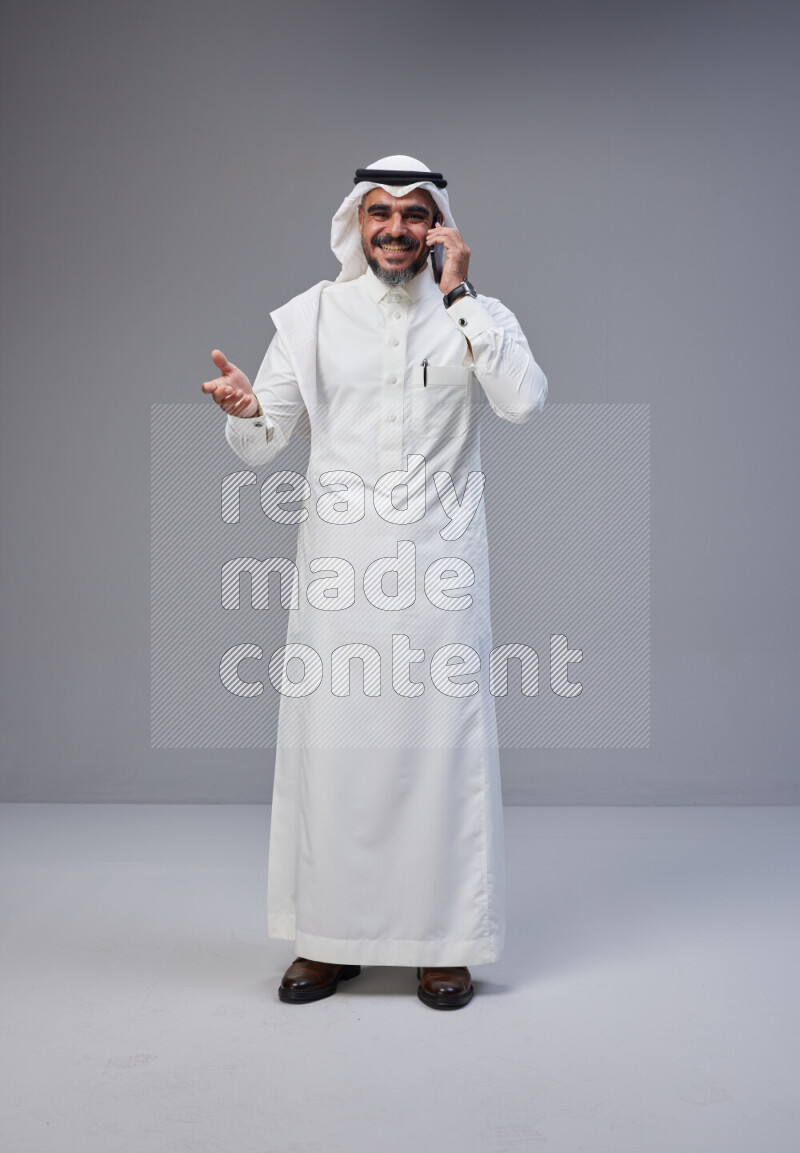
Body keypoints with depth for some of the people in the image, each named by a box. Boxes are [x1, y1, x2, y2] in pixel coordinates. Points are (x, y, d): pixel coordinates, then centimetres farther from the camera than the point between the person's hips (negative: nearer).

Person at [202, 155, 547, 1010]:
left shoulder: (477, 317, 5)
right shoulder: (311, 316, 7)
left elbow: (525, 400, -14)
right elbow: (264, 444, 5)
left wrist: (458, 295, -12)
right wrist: (245, 410, -18)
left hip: (439, 563, -1)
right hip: (338, 563, 1)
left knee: (443, 740, 1)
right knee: (329, 740, 2)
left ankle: (443, 942, 14)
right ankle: (330, 938, 16)